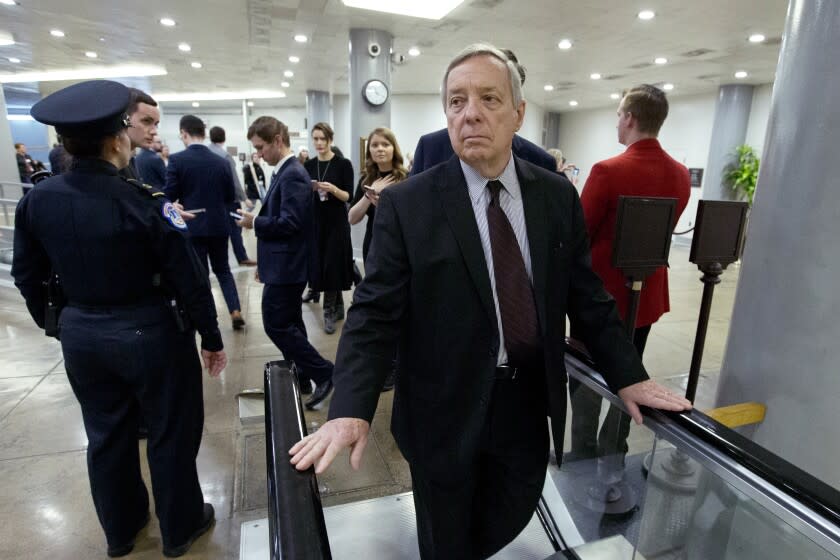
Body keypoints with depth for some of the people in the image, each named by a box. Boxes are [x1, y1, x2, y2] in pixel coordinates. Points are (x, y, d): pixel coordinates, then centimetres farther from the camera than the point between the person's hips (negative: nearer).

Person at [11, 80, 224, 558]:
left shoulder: (38, 200, -3)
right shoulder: (145, 201, -20)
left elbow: (28, 276, 7)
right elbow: (189, 279, -18)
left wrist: (53, 323, 23)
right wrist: (212, 338, -6)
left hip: (81, 336, 6)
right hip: (151, 334, -5)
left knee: (107, 436, 23)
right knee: (172, 433, 14)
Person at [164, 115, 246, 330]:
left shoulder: (177, 160, -10)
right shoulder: (221, 162, -1)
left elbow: (169, 196, -10)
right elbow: (231, 197, 5)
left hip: (192, 226, -3)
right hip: (219, 225, 3)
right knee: (223, 270, 18)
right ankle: (236, 312, 10)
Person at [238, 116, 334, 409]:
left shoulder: (292, 175, -17)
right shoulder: (285, 172, 13)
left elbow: (290, 222, -25)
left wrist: (255, 222, -12)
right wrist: (264, 262, 18)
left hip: (286, 266, -10)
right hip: (283, 264, 10)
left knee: (277, 325, -5)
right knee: (289, 323, 15)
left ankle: (323, 373, 4)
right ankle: (300, 379, 27)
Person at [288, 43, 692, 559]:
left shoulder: (558, 196, -1)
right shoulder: (407, 205, -13)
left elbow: (587, 295, 6)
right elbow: (375, 314, -14)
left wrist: (627, 376, 5)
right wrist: (351, 411, -24)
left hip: (529, 404, 4)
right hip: (445, 412, -3)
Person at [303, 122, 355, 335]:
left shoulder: (343, 164, -6)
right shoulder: (309, 165, 8)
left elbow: (348, 196, -9)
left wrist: (333, 189, -26)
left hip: (336, 221, -5)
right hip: (314, 220, 5)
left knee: (332, 263, -4)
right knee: (318, 260, 9)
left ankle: (330, 311, 7)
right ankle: (337, 306, 28)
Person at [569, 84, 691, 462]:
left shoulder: (608, 171, -20)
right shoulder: (680, 175, 1)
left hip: (601, 293, -6)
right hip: (647, 294, 7)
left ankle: (583, 458, 20)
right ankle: (612, 454, 34)